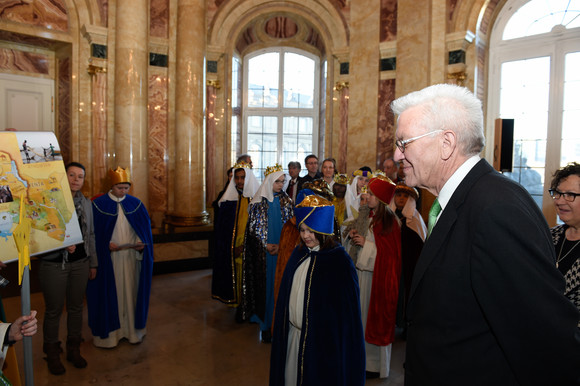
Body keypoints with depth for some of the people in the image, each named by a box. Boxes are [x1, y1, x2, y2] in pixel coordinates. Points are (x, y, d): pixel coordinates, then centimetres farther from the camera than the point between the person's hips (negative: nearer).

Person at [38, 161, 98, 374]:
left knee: (76, 307, 14)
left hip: (80, 263, 4)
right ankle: (52, 354, 27)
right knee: (53, 310, 8)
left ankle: (74, 350, 30)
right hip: (54, 264, -4)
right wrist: (62, 243, -23)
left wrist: (93, 263, 14)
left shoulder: (86, 203, 8)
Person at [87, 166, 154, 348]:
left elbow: (145, 227, 7)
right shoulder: (99, 204, -4)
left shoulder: (135, 204, 3)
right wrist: (107, 244, -17)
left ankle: (132, 328, 25)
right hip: (108, 258, -2)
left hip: (132, 257, 2)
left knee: (131, 291, 10)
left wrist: (142, 243, -10)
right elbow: (93, 232, -3)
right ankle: (109, 330, 21)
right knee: (109, 293, 6)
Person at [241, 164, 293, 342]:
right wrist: (265, 245, -10)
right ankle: (266, 322, 12)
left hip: (282, 251, 2)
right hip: (263, 253, -2)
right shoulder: (258, 202, -2)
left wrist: (280, 245, -10)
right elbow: (252, 227, -1)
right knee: (265, 283, 2)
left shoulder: (286, 202, 4)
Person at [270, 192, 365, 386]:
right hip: (291, 335, 6)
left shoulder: (339, 261, -16)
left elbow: (346, 309, -13)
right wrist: (284, 330, 11)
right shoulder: (299, 253, 2)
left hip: (322, 339, -6)